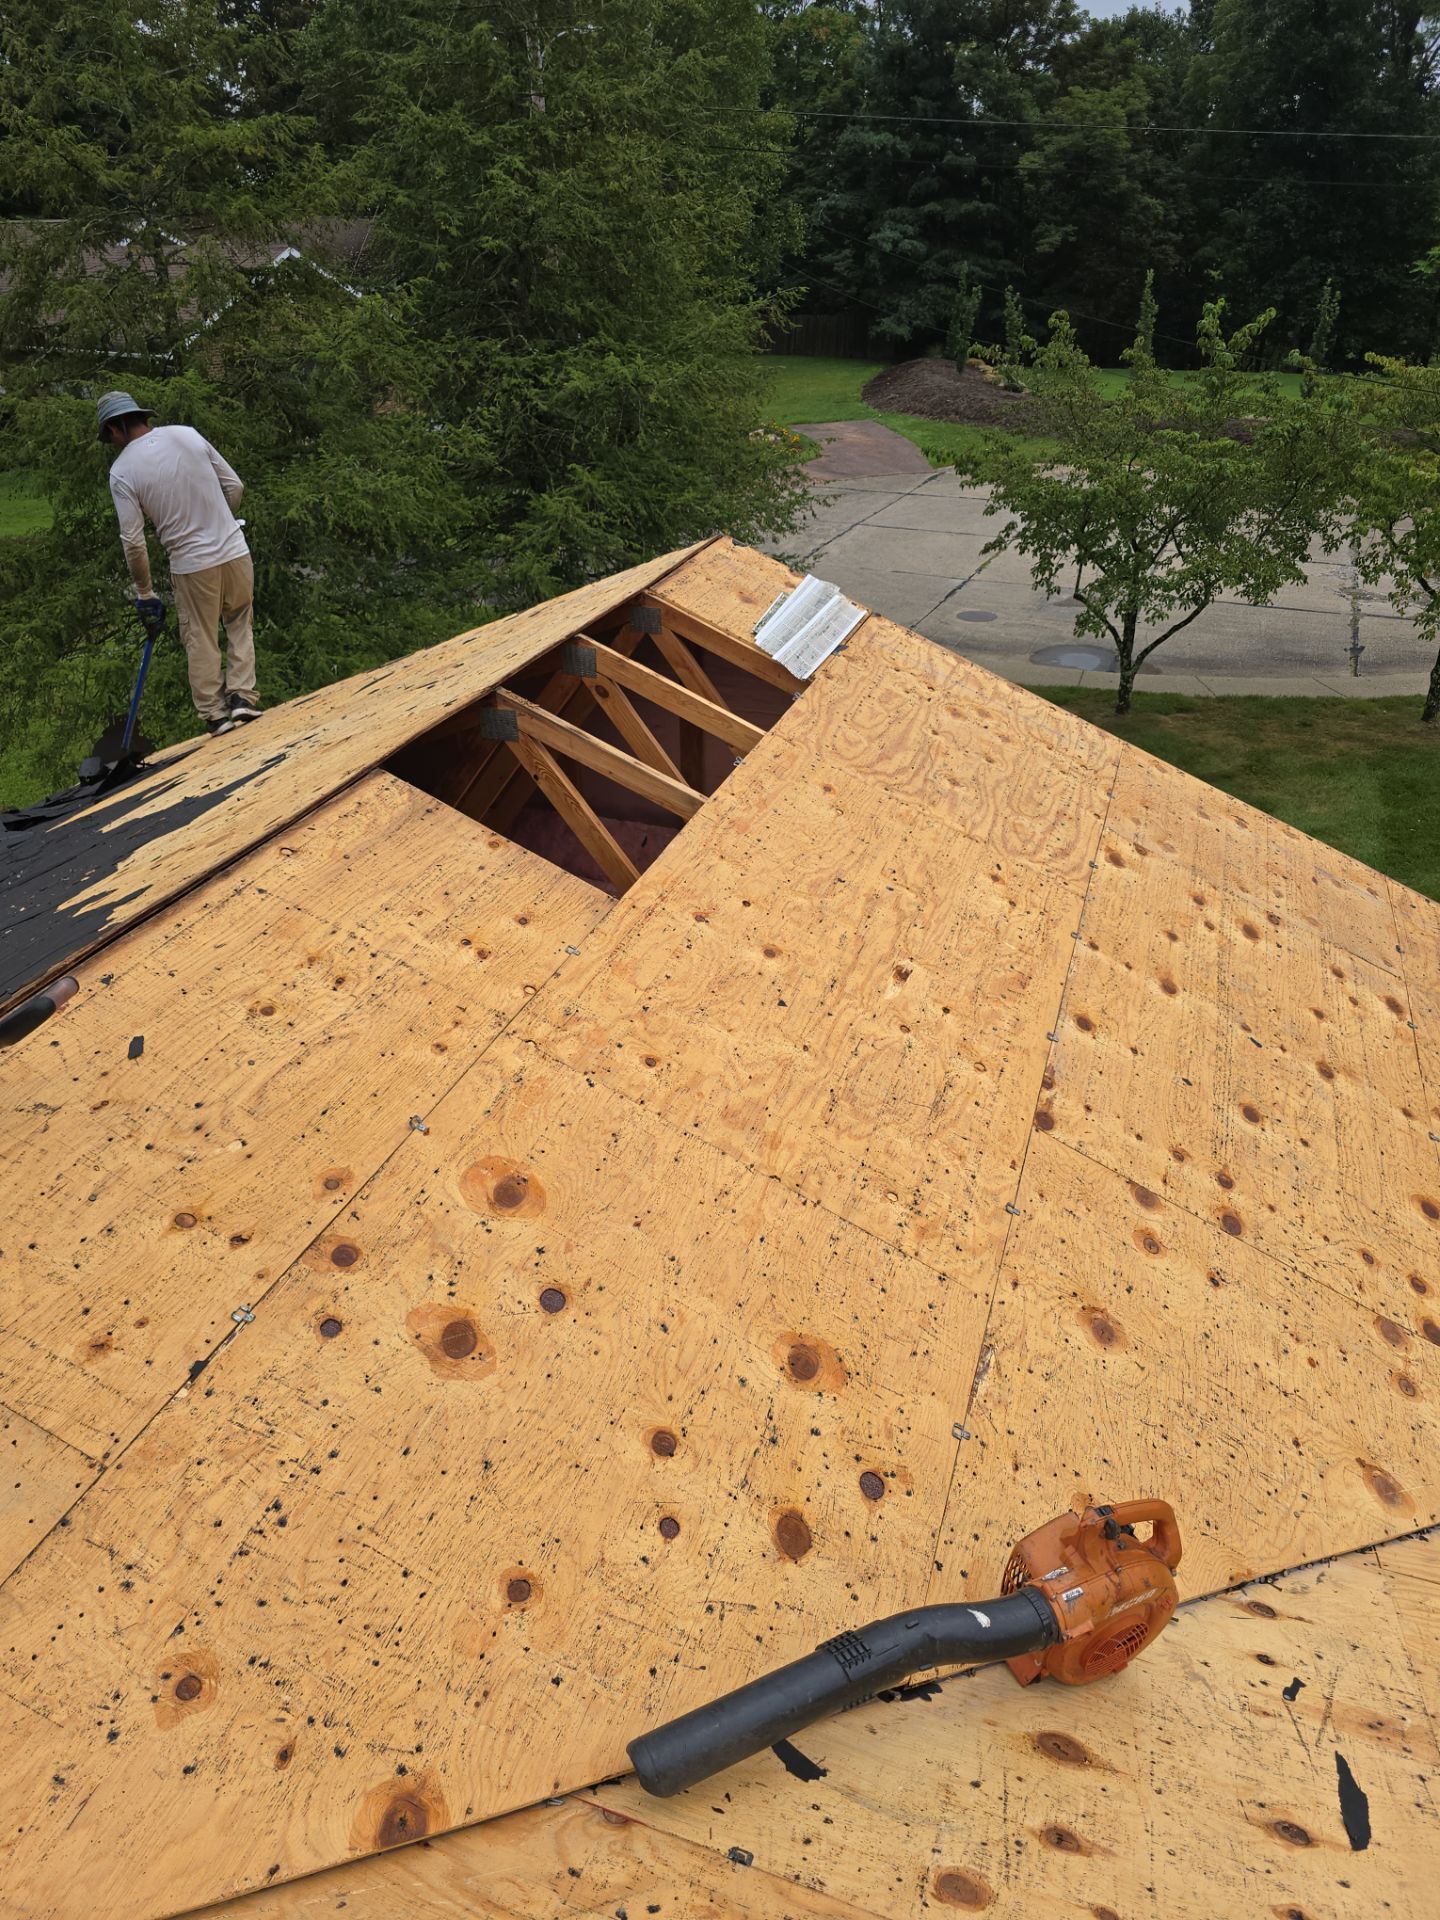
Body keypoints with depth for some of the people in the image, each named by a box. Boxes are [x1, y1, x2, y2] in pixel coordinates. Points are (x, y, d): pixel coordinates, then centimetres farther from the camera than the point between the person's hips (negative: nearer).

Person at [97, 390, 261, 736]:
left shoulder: (122, 471, -6)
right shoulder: (187, 434, 2)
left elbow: (133, 540, -6)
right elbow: (234, 485, 7)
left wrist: (144, 591, 5)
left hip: (192, 564, -3)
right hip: (235, 551, 3)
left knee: (200, 640, 12)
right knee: (240, 622, 22)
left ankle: (214, 714, 16)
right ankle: (242, 695, 13)